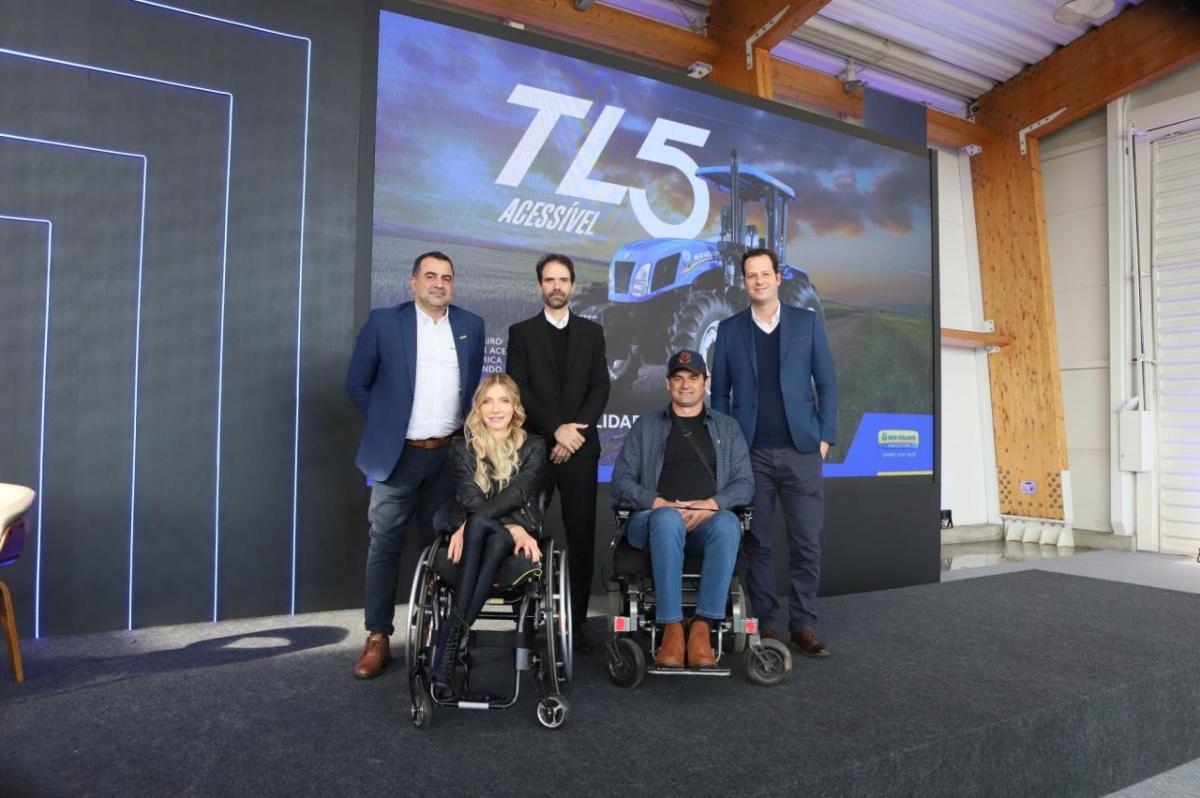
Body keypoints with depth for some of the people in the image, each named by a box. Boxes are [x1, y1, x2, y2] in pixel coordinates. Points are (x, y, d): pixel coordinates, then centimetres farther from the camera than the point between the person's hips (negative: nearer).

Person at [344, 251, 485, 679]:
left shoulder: (471, 325, 7)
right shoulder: (384, 322, -2)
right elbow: (357, 383, 3)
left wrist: (466, 430, 9)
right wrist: (386, 423, 2)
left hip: (450, 454, 3)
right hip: (399, 453, -2)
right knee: (385, 544, 2)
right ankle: (378, 638, 11)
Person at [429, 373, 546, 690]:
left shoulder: (533, 447, 8)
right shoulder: (462, 447, 9)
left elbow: (517, 493, -9)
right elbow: (471, 500, -6)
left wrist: (469, 525, -22)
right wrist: (512, 528, -21)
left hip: (513, 543, 0)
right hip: (474, 538, 0)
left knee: (478, 524, -35)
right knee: (482, 525, -36)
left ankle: (451, 637, -37)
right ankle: (458, 638, -38)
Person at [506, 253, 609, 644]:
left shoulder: (591, 331, 12)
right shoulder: (521, 332, 7)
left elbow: (601, 387, 4)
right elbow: (518, 389, -3)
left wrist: (575, 430, -9)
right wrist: (556, 429, -12)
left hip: (580, 447, 1)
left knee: (581, 536, 1)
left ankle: (576, 618, 9)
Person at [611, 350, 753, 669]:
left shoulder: (727, 427, 22)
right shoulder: (645, 426, 19)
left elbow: (744, 483, 11)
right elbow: (621, 481, 9)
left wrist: (712, 504, -10)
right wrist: (660, 503, -10)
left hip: (708, 519, 1)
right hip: (655, 519, -1)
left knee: (728, 523, -36)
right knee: (668, 519, -38)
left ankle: (702, 627, -33)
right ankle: (672, 628, -35)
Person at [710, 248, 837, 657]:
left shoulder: (807, 322, 6)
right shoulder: (729, 329, 7)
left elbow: (826, 383, 6)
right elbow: (719, 391, 8)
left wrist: (825, 436, -1)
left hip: (800, 451, 0)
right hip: (751, 454, 0)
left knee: (807, 542, 1)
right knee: (757, 542, 4)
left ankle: (804, 625, 11)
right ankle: (764, 622, 14)